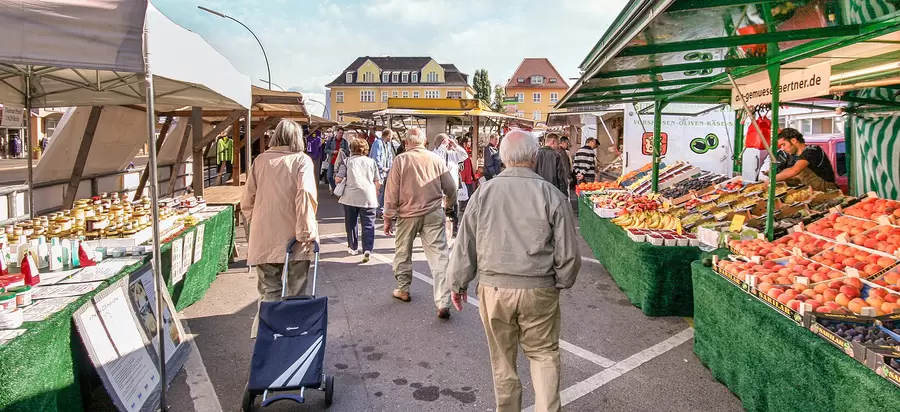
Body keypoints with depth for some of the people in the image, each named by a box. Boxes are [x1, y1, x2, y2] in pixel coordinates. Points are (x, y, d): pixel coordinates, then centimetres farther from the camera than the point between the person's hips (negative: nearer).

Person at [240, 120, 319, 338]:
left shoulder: (260, 160, 6)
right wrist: (307, 232, -16)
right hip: (294, 239, -3)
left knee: (269, 293, 12)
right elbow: (305, 195, -18)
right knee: (294, 295, 10)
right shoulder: (301, 160, -3)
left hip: (264, 239, 3)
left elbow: (247, 201, 8)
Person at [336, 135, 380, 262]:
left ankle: (353, 247, 25)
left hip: (350, 197, 0)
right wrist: (375, 194, 23)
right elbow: (378, 183, 6)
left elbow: (338, 179, -2)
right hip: (368, 197, 0)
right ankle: (367, 249, -16)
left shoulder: (347, 161, 3)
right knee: (368, 224, -1)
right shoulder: (371, 162, 7)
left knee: (351, 223, 16)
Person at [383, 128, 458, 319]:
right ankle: (443, 303, -9)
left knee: (403, 252, 20)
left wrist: (388, 217, 4)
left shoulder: (400, 160, -5)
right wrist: (450, 203, 27)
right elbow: (450, 188, 6)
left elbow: (391, 192, -5)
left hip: (408, 214, -1)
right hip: (433, 214, 1)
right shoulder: (436, 159, 1)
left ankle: (403, 289, 34)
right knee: (439, 256, -2)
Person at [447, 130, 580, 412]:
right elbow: (568, 253, -5)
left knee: (503, 360, 16)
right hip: (539, 291, -1)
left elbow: (465, 246, 1)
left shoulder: (483, 193, -4)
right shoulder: (552, 195, -9)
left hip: (493, 289, 2)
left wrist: (458, 284, 16)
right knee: (544, 355, 15)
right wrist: (561, 282, 14)